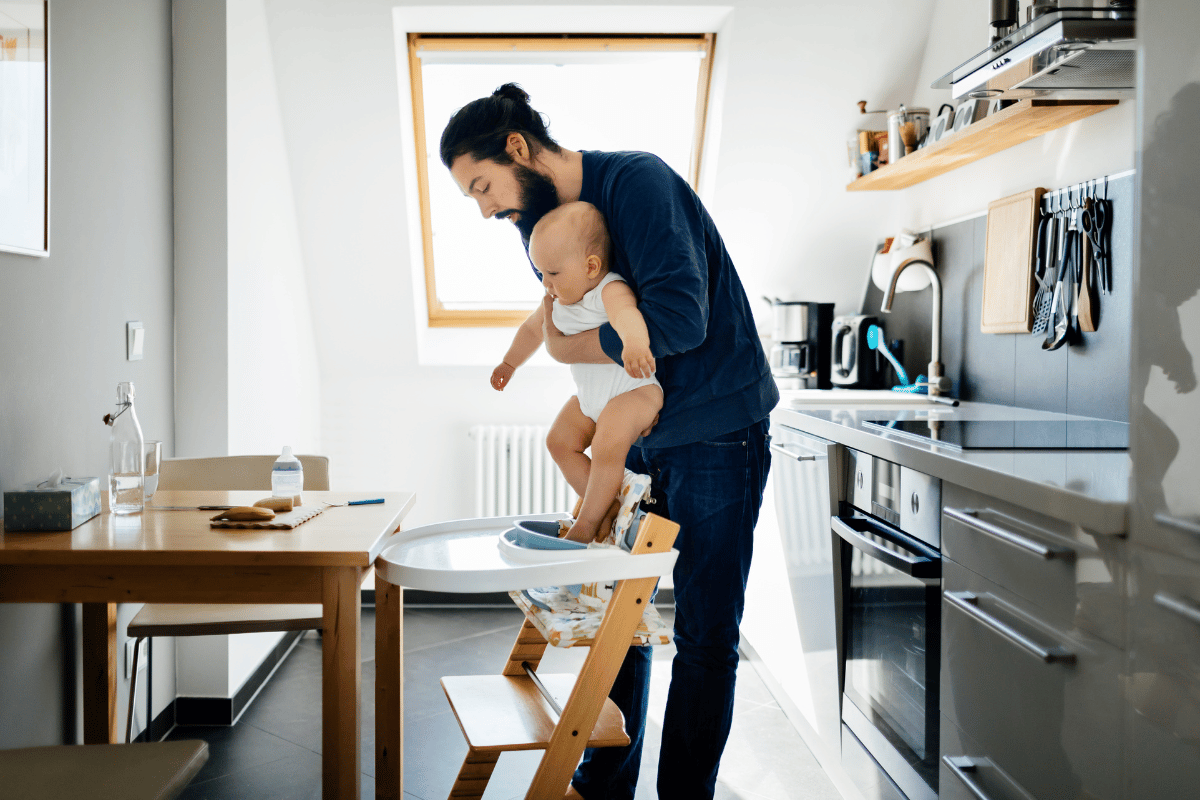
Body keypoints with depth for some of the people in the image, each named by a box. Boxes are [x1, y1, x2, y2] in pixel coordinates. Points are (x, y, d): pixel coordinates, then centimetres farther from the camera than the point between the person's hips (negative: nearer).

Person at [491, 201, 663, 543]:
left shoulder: (611, 290, -26)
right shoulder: (558, 302, 3)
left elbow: (627, 313, -51)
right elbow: (533, 327, 24)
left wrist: (635, 343, -74)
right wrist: (509, 363, 39)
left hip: (635, 388, -9)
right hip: (591, 397, 9)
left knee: (607, 445, -27)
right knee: (560, 440, 2)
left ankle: (587, 523, -12)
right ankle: (607, 506, 6)